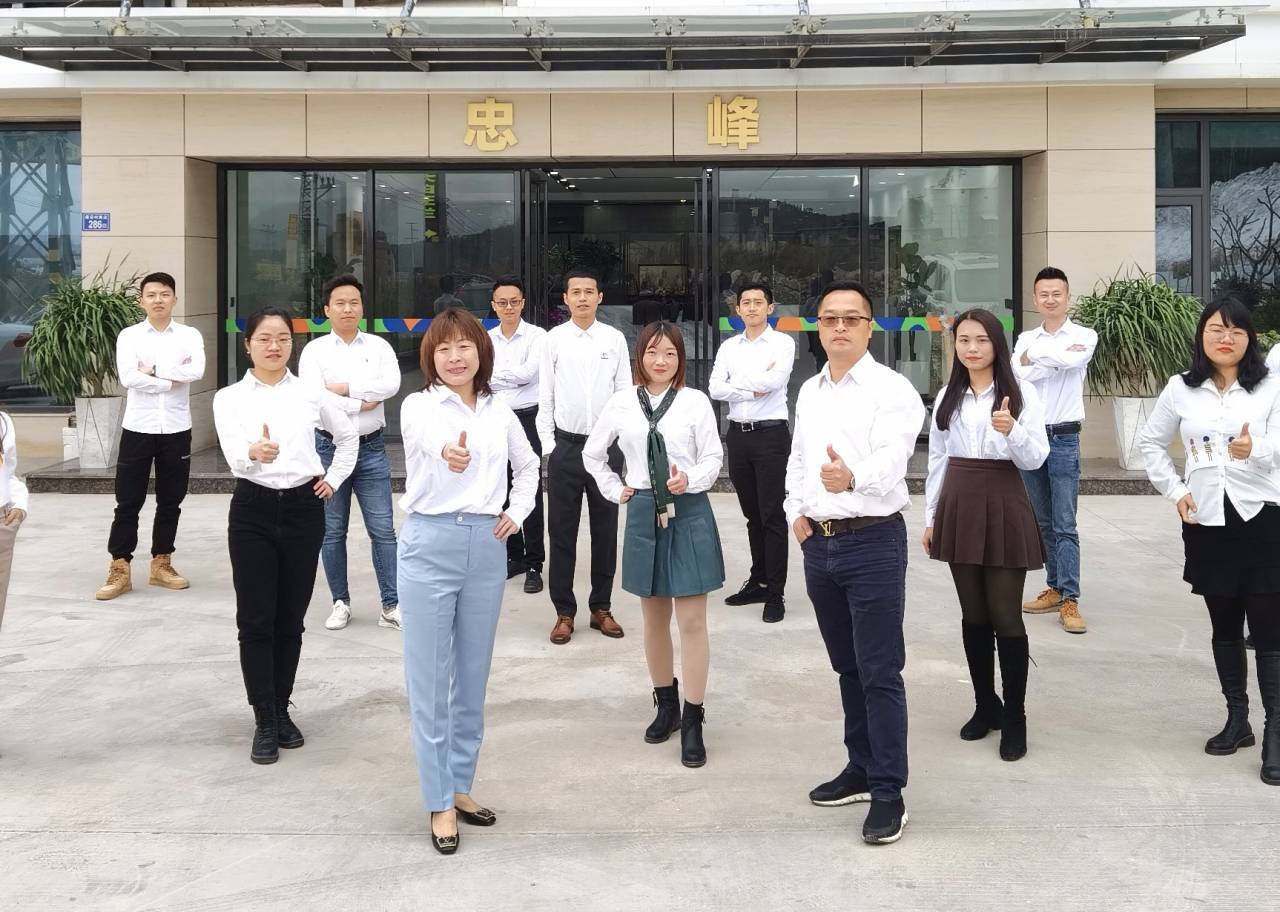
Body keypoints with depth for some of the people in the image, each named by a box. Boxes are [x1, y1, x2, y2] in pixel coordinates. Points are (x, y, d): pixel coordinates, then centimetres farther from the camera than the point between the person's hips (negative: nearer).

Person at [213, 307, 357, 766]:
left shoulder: (311, 394, 5)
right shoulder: (229, 398, -1)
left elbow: (348, 436, 22)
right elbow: (233, 454, -19)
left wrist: (334, 479, 10)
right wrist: (255, 452, -41)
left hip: (303, 509, 2)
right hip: (253, 510, -1)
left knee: (290, 619, 8)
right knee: (256, 620, -2)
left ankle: (281, 711, 23)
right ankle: (265, 722, 6)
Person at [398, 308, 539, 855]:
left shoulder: (500, 412, 8)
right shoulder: (419, 407, -6)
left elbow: (528, 465, 26)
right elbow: (430, 435, -32)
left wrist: (518, 512, 8)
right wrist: (447, 450, -55)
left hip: (487, 547, 4)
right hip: (431, 545, -4)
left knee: (473, 676, 13)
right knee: (430, 680, 0)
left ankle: (459, 785, 27)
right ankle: (440, 803, 10)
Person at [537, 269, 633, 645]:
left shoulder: (615, 339, 3)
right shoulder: (554, 339, 0)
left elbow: (625, 394, 6)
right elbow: (545, 398, 2)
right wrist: (548, 445, -1)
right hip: (566, 445, -1)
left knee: (605, 529, 9)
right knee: (562, 531, 4)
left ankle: (601, 607, 22)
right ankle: (564, 612, 15)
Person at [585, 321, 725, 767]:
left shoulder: (695, 401, -4)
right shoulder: (622, 404, 4)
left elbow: (713, 456, -4)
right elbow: (593, 453, 16)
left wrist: (691, 479, -21)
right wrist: (615, 490, 9)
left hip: (689, 513, -3)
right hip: (644, 512, 3)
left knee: (692, 620, -3)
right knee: (654, 618, 13)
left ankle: (692, 721, 4)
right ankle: (666, 704, 29)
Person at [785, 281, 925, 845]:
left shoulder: (892, 390, -11)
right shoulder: (809, 391, 12)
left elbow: (891, 461, -28)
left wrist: (852, 477, -48)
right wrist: (796, 511, 7)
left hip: (873, 543, -7)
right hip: (819, 542, 7)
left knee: (880, 673, -2)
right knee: (847, 668, 17)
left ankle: (888, 793, 7)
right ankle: (861, 769, 31)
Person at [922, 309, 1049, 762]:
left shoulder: (1021, 392, -4)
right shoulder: (948, 396, 9)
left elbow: (1035, 460, -9)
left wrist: (1012, 431, -28)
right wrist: (931, 516, 10)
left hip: (1003, 507, -4)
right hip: (958, 506, 4)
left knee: (1006, 616, -2)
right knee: (973, 614, 12)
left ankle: (1014, 717, 9)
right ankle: (985, 705, 25)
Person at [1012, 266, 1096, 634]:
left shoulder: (1084, 336, 0)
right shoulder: (1025, 338, 10)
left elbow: (1073, 360, -22)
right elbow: (1018, 374, -8)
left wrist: (1034, 355, -9)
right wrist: (1057, 357, -13)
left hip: (1063, 438, -4)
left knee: (1065, 525, -6)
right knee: (1043, 521, 11)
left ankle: (1070, 600, -6)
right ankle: (1055, 588, 20)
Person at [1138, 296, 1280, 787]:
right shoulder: (1181, 389, 2)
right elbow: (1151, 443, 13)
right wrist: (1175, 491, 3)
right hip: (1206, 522, 3)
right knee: (1224, 626, 14)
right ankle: (1237, 720, 27)